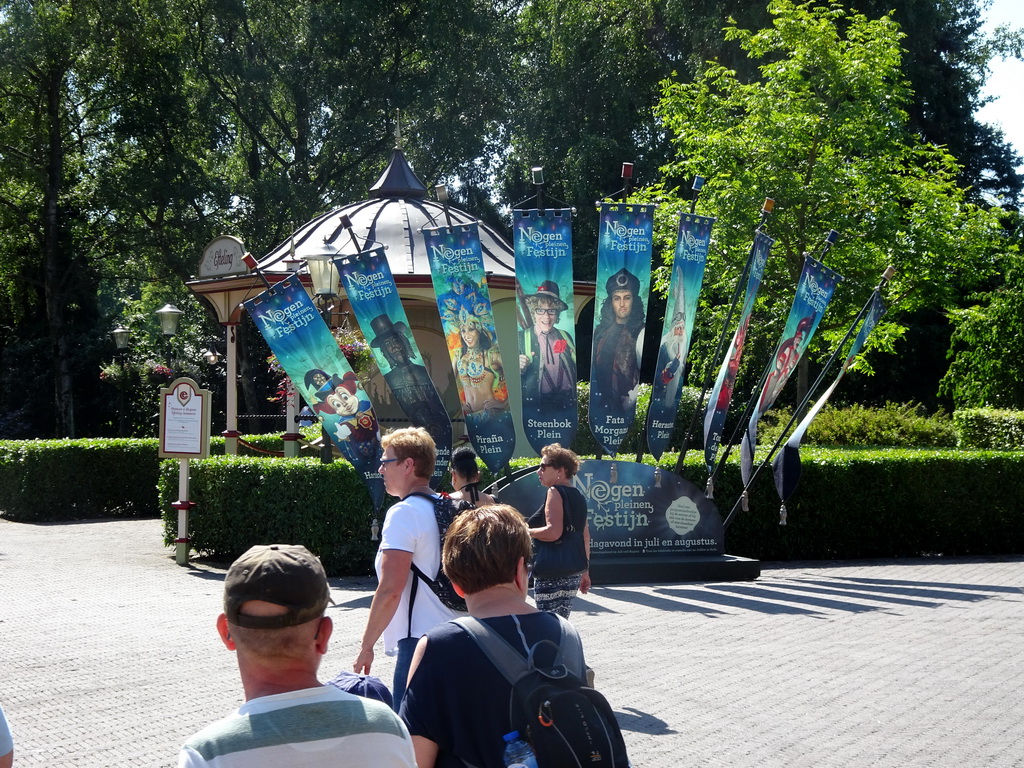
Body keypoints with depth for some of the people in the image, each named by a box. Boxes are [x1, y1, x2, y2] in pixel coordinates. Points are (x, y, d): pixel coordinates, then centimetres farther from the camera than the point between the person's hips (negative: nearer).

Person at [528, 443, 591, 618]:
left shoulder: (555, 492, -11)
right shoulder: (578, 496, 15)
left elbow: (553, 531, -22)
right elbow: (586, 536, 19)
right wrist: (585, 571, 24)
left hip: (551, 574, -9)